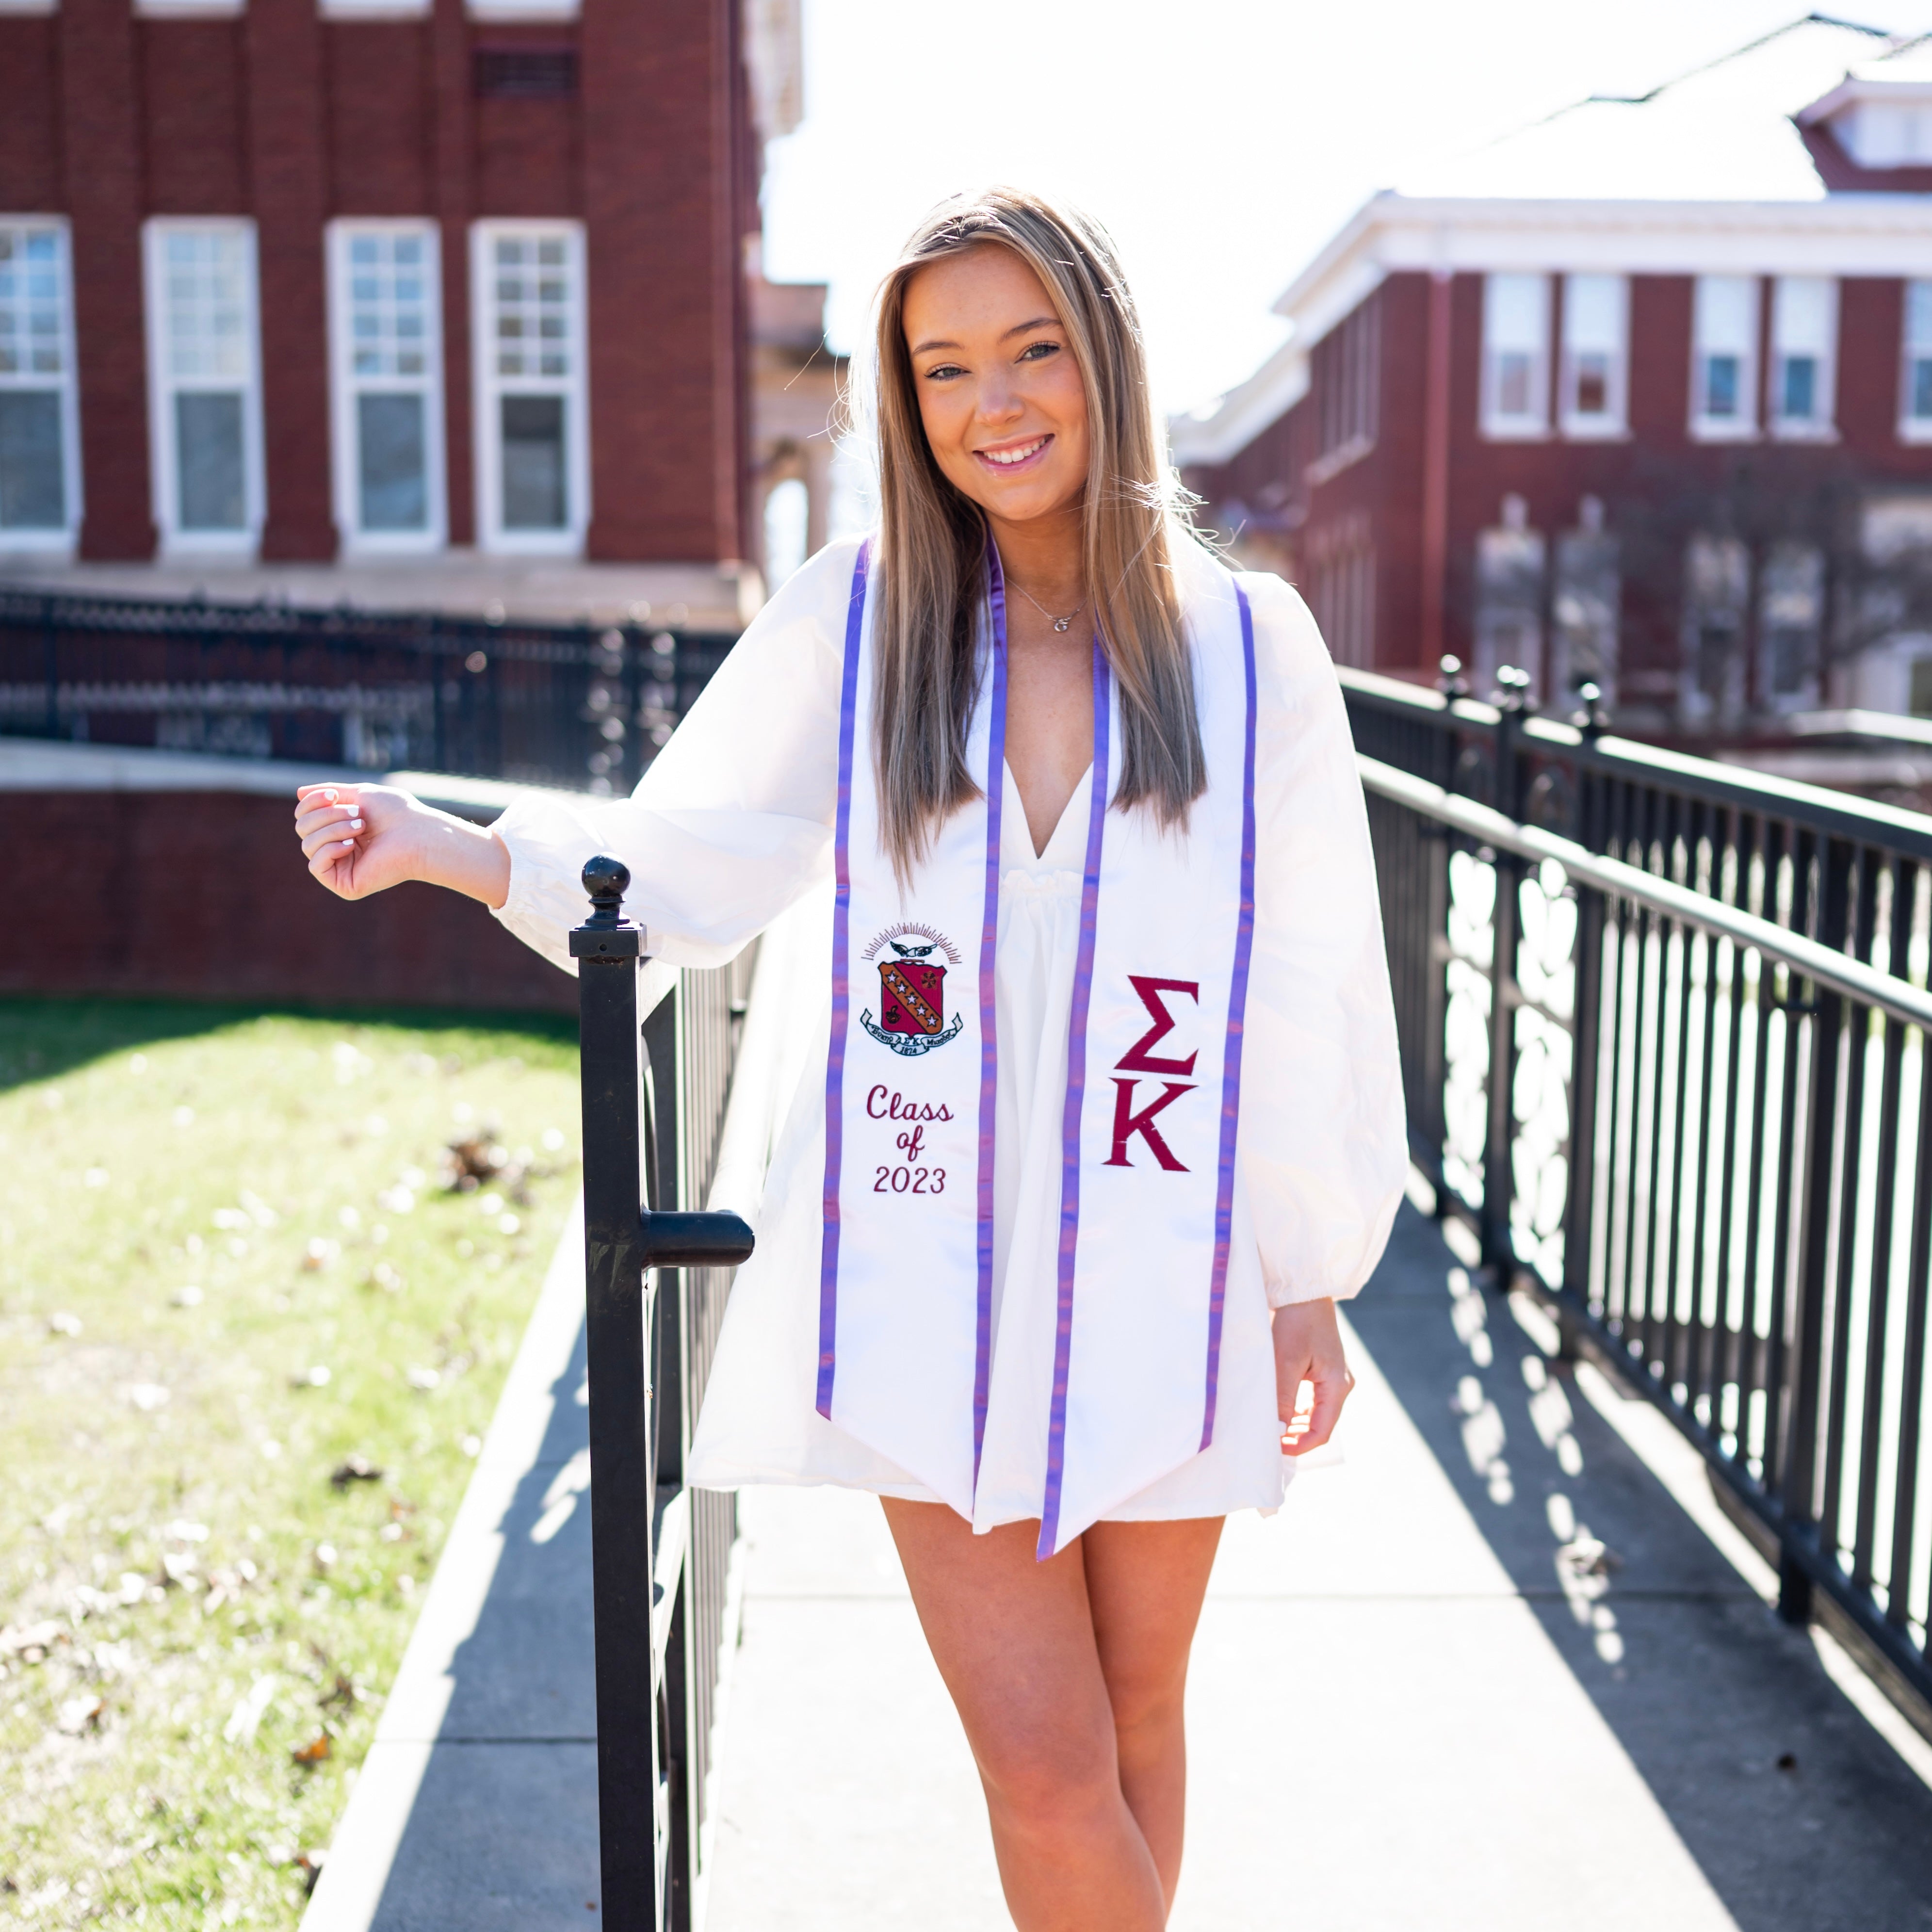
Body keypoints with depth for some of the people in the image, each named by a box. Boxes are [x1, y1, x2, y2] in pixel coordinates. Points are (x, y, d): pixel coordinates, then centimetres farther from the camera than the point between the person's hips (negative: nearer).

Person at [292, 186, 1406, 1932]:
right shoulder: (848, 624, -2)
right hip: (928, 1284, -1)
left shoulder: (1247, 643, -2)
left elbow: (1308, 987, 2)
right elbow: (681, 866, 1)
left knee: (1135, 1717, 17)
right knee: (1045, 1767, 0)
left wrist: (1311, 1271, 4)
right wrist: (444, 844, -15)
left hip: (1167, 1284, 1)